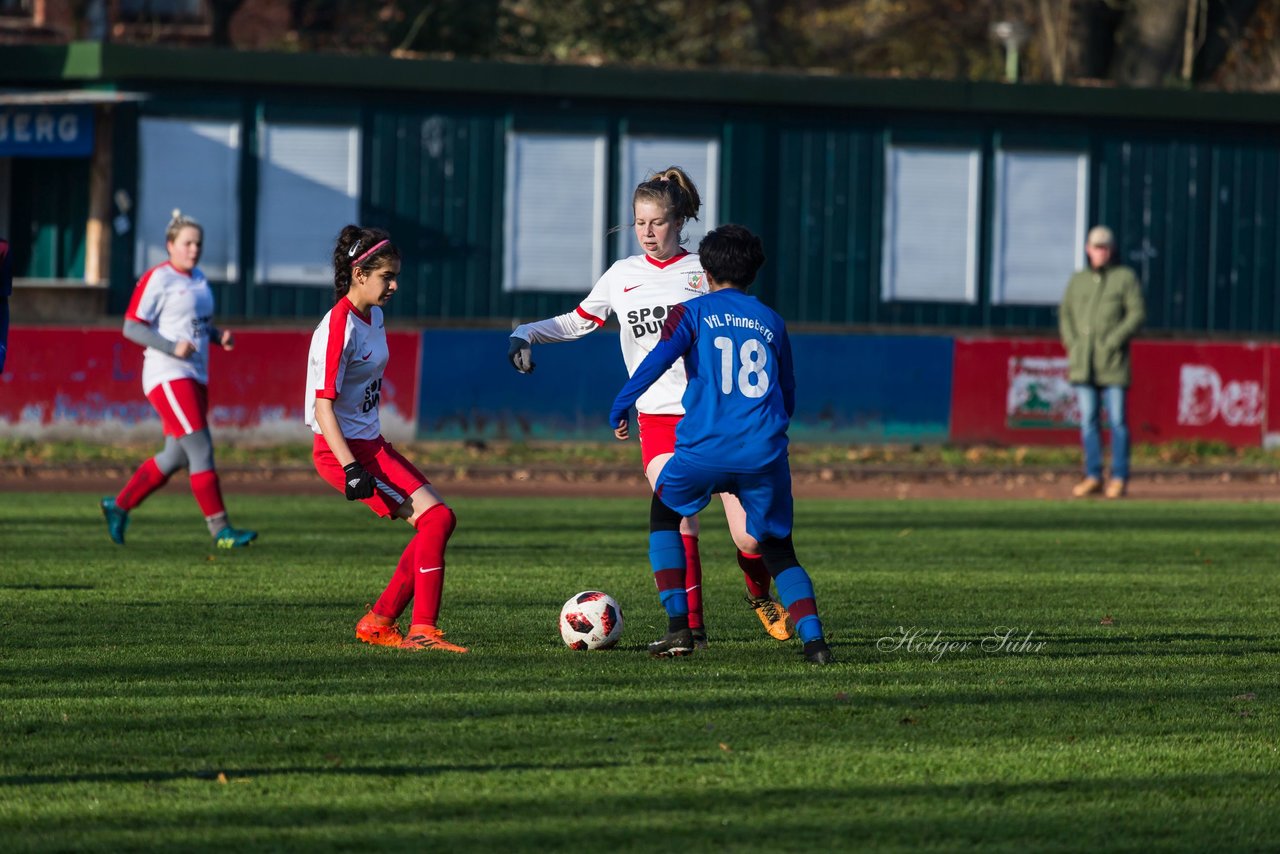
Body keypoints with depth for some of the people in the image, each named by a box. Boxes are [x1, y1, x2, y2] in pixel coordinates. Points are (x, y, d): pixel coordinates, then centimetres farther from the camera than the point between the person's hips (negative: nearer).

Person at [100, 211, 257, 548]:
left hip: (195, 377, 9)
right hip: (167, 376, -9)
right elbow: (131, 327, -12)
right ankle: (220, 530, -12)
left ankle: (119, 506, 23)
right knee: (201, 450, -13)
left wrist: (219, 335, 5)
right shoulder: (158, 279, -9)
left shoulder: (198, 279, 15)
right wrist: (172, 347, -22)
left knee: (176, 457, 10)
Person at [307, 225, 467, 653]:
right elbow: (323, 406, -22)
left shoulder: (373, 316, 10)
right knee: (436, 518, -16)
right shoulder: (339, 328, -19)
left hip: (370, 442, 10)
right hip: (343, 448, -10)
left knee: (438, 519, 7)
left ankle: (378, 623, 10)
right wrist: (350, 468, -28)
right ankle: (422, 630, -14)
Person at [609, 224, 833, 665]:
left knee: (664, 516, 23)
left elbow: (659, 359, -9)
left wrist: (619, 407, -2)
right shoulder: (772, 322, 18)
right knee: (778, 551, 12)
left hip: (704, 447, -2)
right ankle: (813, 638, -11)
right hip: (765, 451, 2)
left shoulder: (692, 312, 7)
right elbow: (788, 396, 23)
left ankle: (678, 627, 11)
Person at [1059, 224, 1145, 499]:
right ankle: (1093, 477, 8)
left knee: (1117, 419, -5)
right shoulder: (1077, 280, 15)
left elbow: (1137, 313, -4)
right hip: (1083, 362, 4)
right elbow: (1065, 314, 17)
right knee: (1088, 419, 3)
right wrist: (1072, 343, 1)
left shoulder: (1125, 277, 3)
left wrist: (1114, 341, -13)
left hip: (1113, 360, -4)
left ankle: (1119, 478, -1)